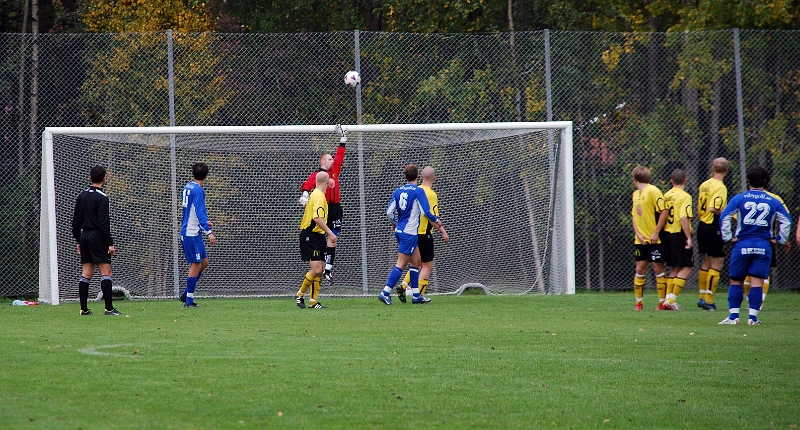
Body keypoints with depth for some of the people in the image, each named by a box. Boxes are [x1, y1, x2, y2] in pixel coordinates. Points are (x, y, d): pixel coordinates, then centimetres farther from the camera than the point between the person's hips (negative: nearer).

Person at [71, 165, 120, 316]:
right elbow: (103, 223, -16)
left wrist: (79, 241, 21)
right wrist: (110, 243, -13)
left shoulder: (81, 197, 11)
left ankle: (84, 309, 7)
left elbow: (75, 221, 14)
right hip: (97, 238, -7)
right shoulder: (102, 198, -11)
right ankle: (109, 308, -12)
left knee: (86, 274, 7)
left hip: (85, 236, 7)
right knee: (106, 272, -7)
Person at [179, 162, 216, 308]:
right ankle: (189, 301, -1)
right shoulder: (198, 190, -15)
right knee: (196, 265, -4)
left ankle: (186, 294, 16)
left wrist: (204, 222, 37)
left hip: (187, 231, 9)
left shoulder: (187, 188, 13)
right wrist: (208, 232, -26)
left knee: (204, 262, 14)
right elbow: (200, 212, -23)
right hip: (192, 233, -9)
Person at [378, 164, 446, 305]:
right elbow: (426, 212, -14)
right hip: (410, 233, -7)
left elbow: (389, 212, 6)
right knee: (401, 264, -7)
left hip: (400, 230, 7)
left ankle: (416, 295, 17)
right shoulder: (418, 191, -11)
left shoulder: (398, 191, 6)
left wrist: (395, 223, 26)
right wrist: (438, 224, 2)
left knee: (416, 261, 15)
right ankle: (386, 292, -12)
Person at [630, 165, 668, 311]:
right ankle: (638, 302, 10)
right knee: (640, 269, 4)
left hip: (654, 239, -7)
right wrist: (638, 234, 1)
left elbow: (663, 212, -14)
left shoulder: (653, 191, -9)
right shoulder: (636, 194, 15)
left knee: (658, 268, -2)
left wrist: (656, 233, -17)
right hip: (640, 239, 7)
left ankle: (662, 302, 3)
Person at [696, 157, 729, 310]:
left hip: (702, 225, 8)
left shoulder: (704, 185, 8)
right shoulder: (720, 187, -15)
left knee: (706, 262, 17)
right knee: (717, 263, -2)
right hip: (714, 227, -8)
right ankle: (708, 299, -5)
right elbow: (714, 208, -26)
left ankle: (702, 296, 21)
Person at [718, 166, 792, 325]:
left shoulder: (739, 198, 0)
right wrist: (779, 239, 9)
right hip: (764, 245, 1)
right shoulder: (773, 202, 5)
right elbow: (786, 221, 2)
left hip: (742, 245, -1)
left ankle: (733, 316, 1)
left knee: (736, 281, 7)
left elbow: (724, 217, -7)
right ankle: (753, 317, -3)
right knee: (757, 282, 1)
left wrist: (728, 237, -2)